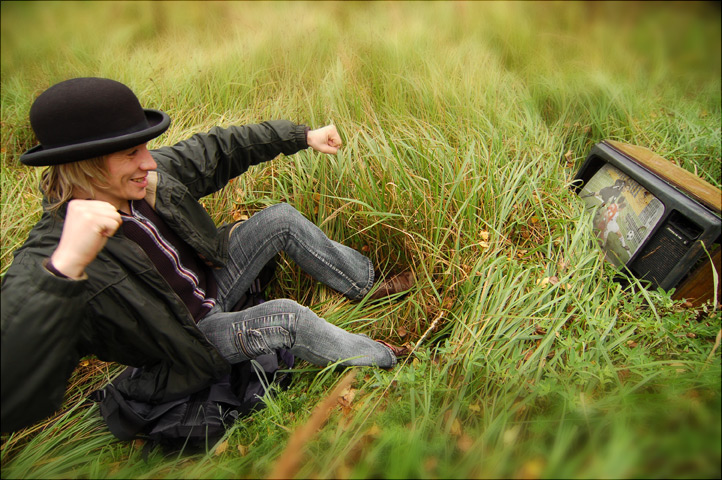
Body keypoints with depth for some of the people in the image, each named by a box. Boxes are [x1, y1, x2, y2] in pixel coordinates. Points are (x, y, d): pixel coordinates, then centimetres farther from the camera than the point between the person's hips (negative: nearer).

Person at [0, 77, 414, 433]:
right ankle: (382, 359, 5)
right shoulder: (44, 263, -35)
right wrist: (64, 268, -59)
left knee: (282, 218, -2)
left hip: (208, 283, 7)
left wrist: (304, 135, 0)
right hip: (186, 345, -7)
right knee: (285, 318, -25)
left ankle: (368, 284, 19)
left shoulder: (154, 176, -16)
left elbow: (218, 151, -1)